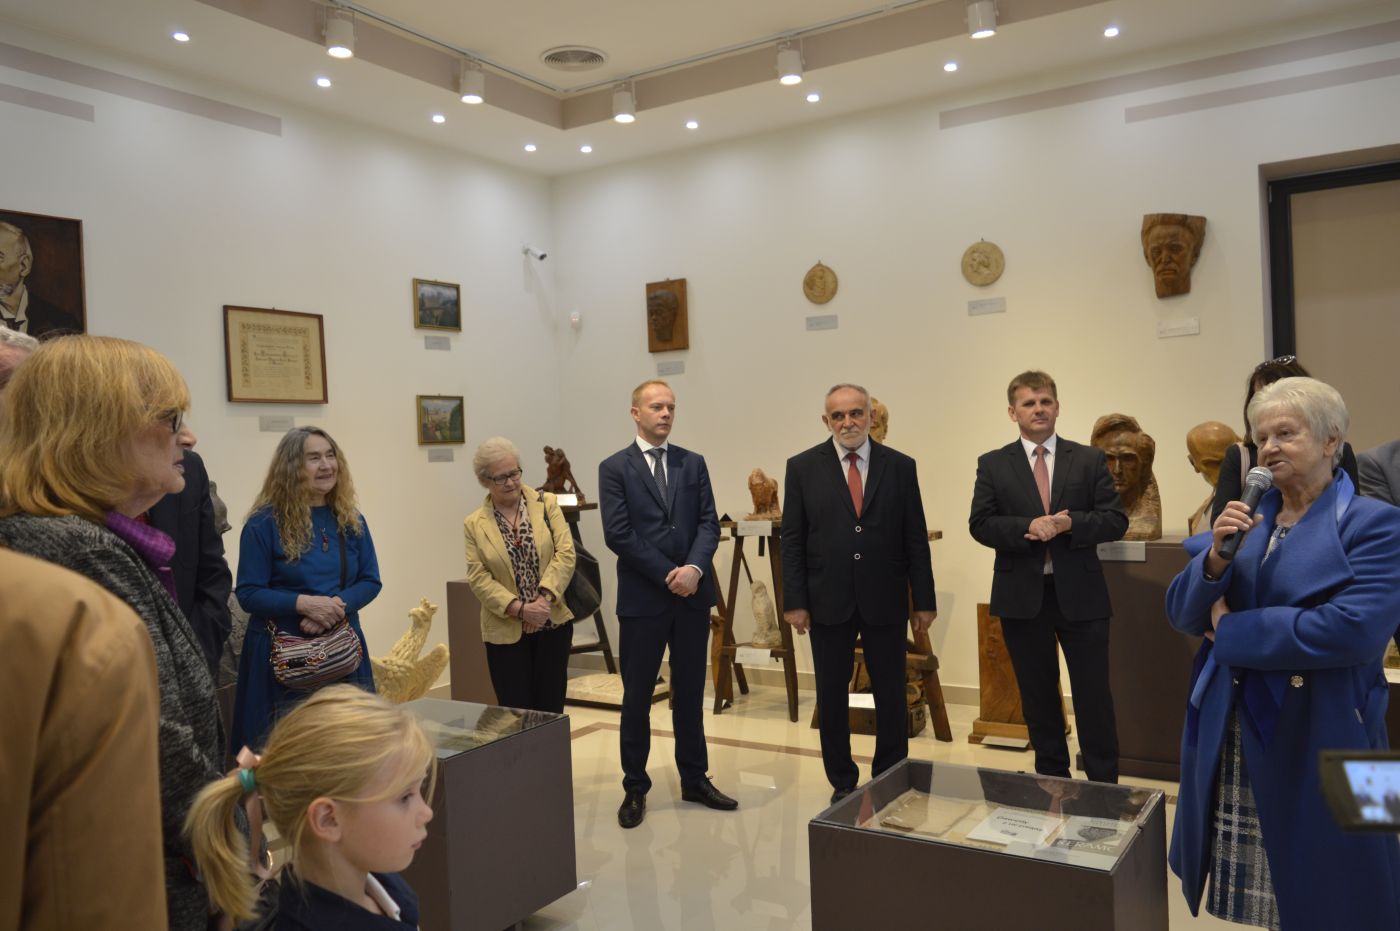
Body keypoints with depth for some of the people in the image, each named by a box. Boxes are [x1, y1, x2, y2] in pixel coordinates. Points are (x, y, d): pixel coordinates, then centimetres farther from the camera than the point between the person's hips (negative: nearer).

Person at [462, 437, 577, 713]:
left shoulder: (546, 504, 3)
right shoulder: (474, 524, 2)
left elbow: (565, 553, -5)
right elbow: (478, 578, -5)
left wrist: (544, 599, -17)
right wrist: (519, 608, -17)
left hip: (553, 623, 1)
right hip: (506, 632, -1)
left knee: (551, 708, 7)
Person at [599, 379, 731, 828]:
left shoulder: (693, 463, 9)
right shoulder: (614, 468, -2)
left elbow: (708, 523, 2)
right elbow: (618, 534, -10)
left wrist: (693, 568, -16)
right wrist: (668, 574, -14)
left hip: (692, 595, 3)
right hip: (642, 598, -3)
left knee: (690, 692, 13)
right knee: (637, 697, 6)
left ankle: (695, 779, 26)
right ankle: (635, 788, 19)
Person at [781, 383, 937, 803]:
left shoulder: (900, 466, 2)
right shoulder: (803, 467, 0)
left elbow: (915, 538, 3)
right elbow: (792, 540, 0)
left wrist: (924, 600, 1)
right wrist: (794, 601, -5)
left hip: (885, 600, 1)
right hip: (828, 600, 0)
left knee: (891, 695, 7)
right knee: (831, 697, 9)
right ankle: (842, 781, 24)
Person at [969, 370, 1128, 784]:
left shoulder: (1089, 459, 5)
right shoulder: (993, 464, 4)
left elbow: (1116, 520, -1)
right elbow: (980, 525, -4)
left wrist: (1069, 524, -19)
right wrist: (1029, 527, -20)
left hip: (1080, 594, 0)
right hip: (1022, 596, 1)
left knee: (1094, 696, 3)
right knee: (1038, 697, 12)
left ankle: (1104, 784, 15)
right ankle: (1051, 779, 27)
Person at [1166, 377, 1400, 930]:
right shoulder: (1241, 518, 9)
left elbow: (1354, 630, -22)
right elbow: (1182, 614, 5)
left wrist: (1234, 629, -12)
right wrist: (1215, 558, -14)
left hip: (1316, 739, -5)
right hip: (1230, 736, 5)